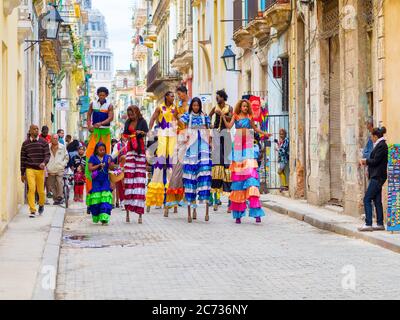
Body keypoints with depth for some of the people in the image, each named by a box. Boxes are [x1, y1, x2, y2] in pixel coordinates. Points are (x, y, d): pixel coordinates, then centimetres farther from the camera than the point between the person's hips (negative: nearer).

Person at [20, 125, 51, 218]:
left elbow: (47, 155, 0)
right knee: (31, 189, -15)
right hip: (30, 169, -1)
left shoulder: (43, 142, 5)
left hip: (40, 169, 1)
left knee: (41, 190, 5)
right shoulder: (25, 143, 6)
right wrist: (22, 173, 8)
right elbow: (23, 159, 9)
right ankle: (32, 210, -10)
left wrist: (44, 163, -23)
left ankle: (41, 205, 36)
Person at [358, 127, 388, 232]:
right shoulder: (380, 145, 14)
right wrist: (366, 162, 6)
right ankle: (380, 224, 17)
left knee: (367, 199, -9)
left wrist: (366, 161, -3)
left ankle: (368, 224, -10)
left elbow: (375, 161, -19)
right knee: (377, 200, 13)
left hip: (377, 177, -10)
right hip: (377, 176, 10)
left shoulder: (381, 146, -16)